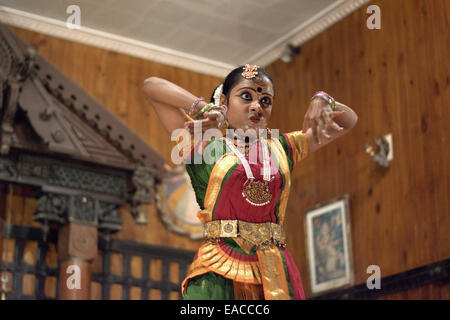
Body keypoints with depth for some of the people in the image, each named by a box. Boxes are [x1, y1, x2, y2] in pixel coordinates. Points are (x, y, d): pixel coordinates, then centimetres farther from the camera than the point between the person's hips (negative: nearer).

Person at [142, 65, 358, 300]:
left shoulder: (282, 148, 19)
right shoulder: (203, 146, 9)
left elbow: (348, 120, 25)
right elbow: (151, 87, 5)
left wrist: (322, 102, 5)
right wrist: (205, 108, -4)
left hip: (276, 273, 4)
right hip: (218, 272, -3)